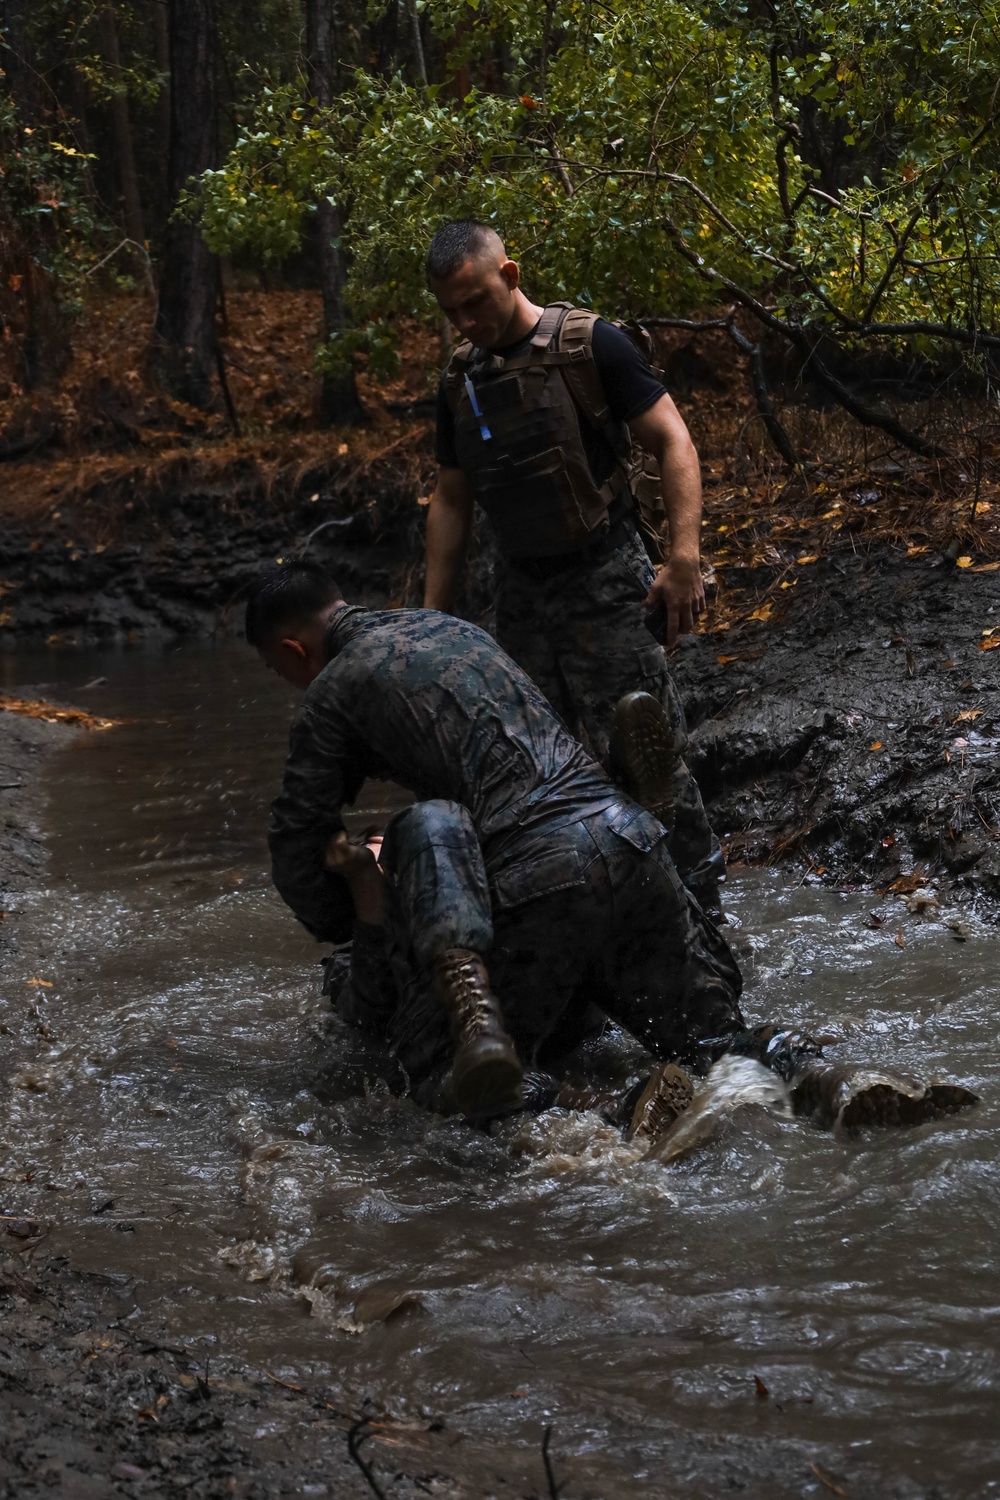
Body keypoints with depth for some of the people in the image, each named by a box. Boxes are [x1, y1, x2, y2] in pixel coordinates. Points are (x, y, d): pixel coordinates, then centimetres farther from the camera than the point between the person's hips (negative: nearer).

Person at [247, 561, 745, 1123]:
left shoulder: (334, 688, 8)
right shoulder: (453, 626, 29)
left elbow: (297, 849, 9)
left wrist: (357, 929, 28)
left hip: (531, 878, -6)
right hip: (627, 839, 6)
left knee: (441, 1086, -5)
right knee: (711, 1036, 22)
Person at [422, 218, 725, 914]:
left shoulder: (591, 346, -7)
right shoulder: (461, 380, 11)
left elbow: (674, 443, -9)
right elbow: (451, 501, 18)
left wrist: (685, 556, -21)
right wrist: (432, 617, 14)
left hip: (606, 586, -6)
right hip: (521, 596, 6)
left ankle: (700, 905, -3)